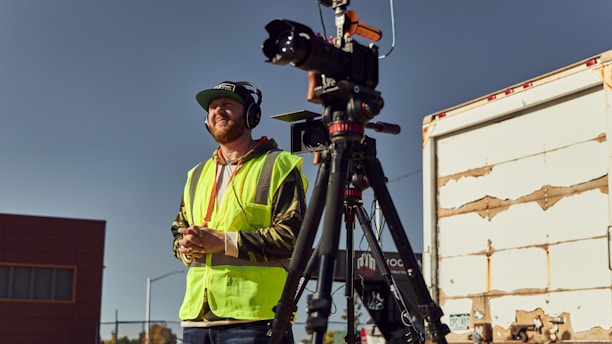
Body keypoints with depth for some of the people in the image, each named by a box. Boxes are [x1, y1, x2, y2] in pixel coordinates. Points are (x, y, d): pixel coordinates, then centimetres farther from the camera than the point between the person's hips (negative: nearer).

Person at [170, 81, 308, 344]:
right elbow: (179, 230, 26)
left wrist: (224, 241, -15)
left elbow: (292, 234, -10)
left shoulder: (278, 166, 2)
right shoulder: (197, 175, 23)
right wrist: (186, 247, 0)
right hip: (196, 316, 6)